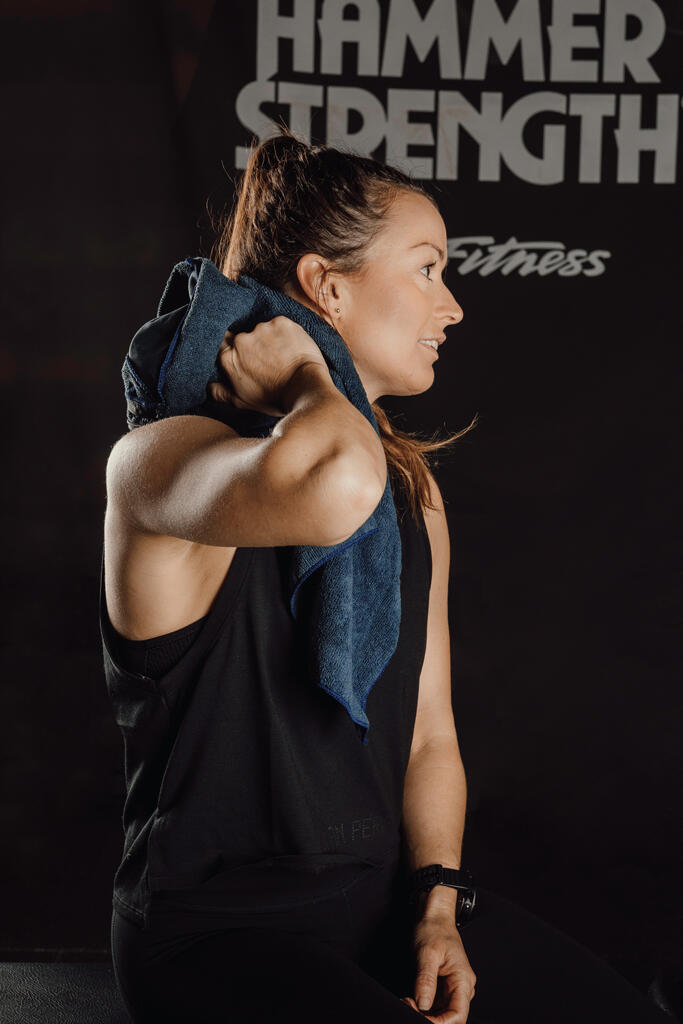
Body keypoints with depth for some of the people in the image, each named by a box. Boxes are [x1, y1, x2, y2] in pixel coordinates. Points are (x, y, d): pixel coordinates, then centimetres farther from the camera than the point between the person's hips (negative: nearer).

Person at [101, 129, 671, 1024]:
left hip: (386, 895, 6)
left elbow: (429, 736, 12)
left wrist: (440, 908, -3)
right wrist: (306, 385, -18)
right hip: (218, 929, -6)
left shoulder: (415, 494, 10)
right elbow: (335, 486, -40)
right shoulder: (163, 457, -15)